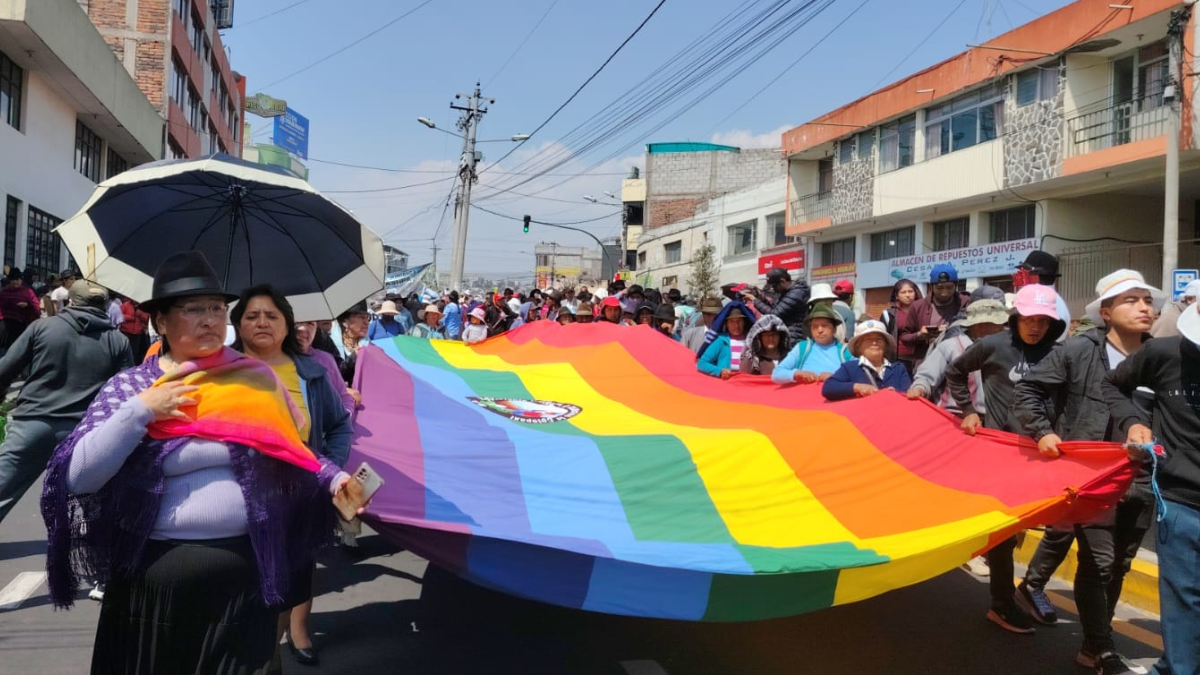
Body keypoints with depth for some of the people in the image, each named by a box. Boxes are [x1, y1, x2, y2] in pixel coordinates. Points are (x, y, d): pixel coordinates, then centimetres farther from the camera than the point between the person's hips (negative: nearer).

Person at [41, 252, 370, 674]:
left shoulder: (255, 378, 3)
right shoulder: (128, 387, -1)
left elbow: (294, 452, 11)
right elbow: (77, 477, -8)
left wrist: (333, 479, -6)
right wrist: (140, 411, -14)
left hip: (246, 573, 1)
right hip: (158, 574, -1)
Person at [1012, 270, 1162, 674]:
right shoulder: (1078, 351, -7)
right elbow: (1025, 392, -1)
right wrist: (1042, 432, -10)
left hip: (1138, 481, 4)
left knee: (1118, 565, 13)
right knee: (1098, 561, -4)